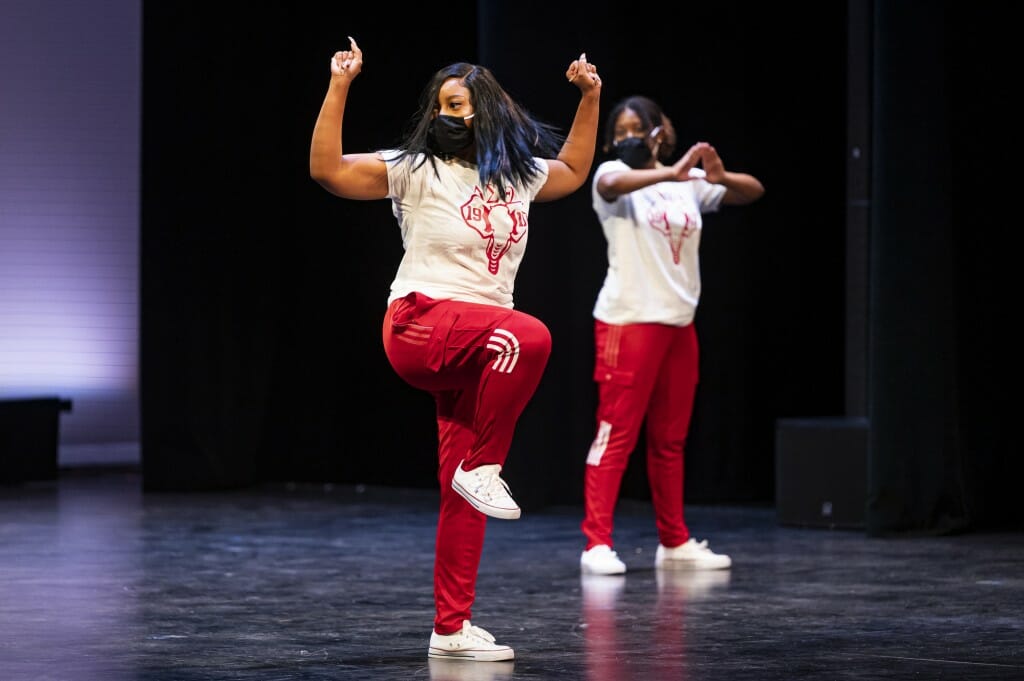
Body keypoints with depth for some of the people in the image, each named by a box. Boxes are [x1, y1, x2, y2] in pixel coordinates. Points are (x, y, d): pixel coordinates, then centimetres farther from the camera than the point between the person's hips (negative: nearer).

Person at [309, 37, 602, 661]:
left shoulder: (520, 174, 15)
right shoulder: (417, 170, -1)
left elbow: (573, 171, 37)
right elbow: (328, 170, -10)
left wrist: (590, 99, 32)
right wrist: (340, 87, -15)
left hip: (479, 348, 6)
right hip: (420, 325, -6)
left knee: (464, 496, 1)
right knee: (530, 336, -36)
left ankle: (451, 628, 6)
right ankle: (483, 468, -24)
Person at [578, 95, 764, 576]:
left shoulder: (688, 183, 11)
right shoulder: (615, 174, -2)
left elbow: (754, 191, 6)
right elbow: (609, 185, -27)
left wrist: (720, 176, -15)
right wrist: (672, 172, -38)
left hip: (679, 323, 5)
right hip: (628, 321, -5)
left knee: (670, 440, 12)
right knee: (616, 433, -8)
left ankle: (674, 543, 18)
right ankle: (597, 544, -7)